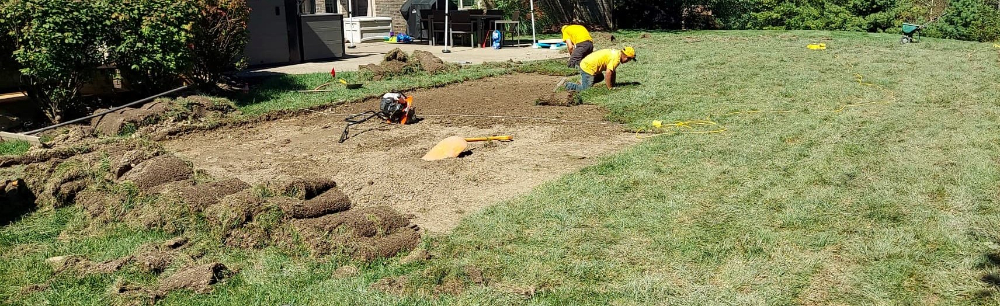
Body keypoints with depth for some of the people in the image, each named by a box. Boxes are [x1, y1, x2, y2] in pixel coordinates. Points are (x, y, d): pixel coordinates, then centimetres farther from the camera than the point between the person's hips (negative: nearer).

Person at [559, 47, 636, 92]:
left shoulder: (617, 53, 11)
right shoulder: (616, 58, -21)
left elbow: (613, 71, 18)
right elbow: (608, 73, -25)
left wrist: (613, 85, 16)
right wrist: (610, 88, -15)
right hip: (588, 68, -10)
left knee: (600, 77, 30)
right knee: (586, 89, -8)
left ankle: (582, 82, 19)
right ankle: (565, 84, -6)